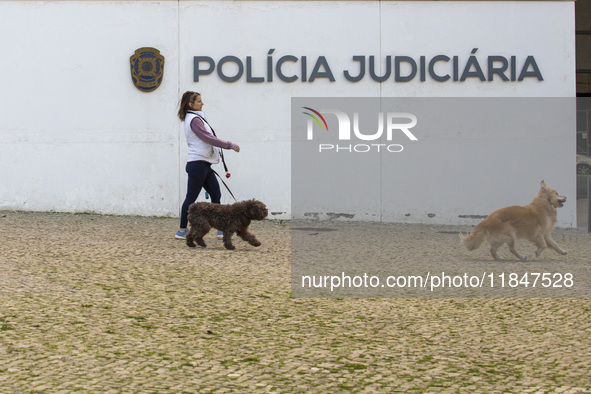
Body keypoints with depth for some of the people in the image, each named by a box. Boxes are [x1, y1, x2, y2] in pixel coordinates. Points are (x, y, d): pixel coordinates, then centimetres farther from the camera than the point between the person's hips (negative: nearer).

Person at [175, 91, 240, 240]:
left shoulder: (195, 118, 17)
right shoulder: (194, 119, -13)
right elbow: (208, 138, -20)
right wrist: (230, 145, -17)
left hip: (204, 165, 10)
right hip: (197, 164, -10)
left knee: (216, 195, 8)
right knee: (191, 198, -4)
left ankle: (221, 229, 10)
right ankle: (182, 231, 2)